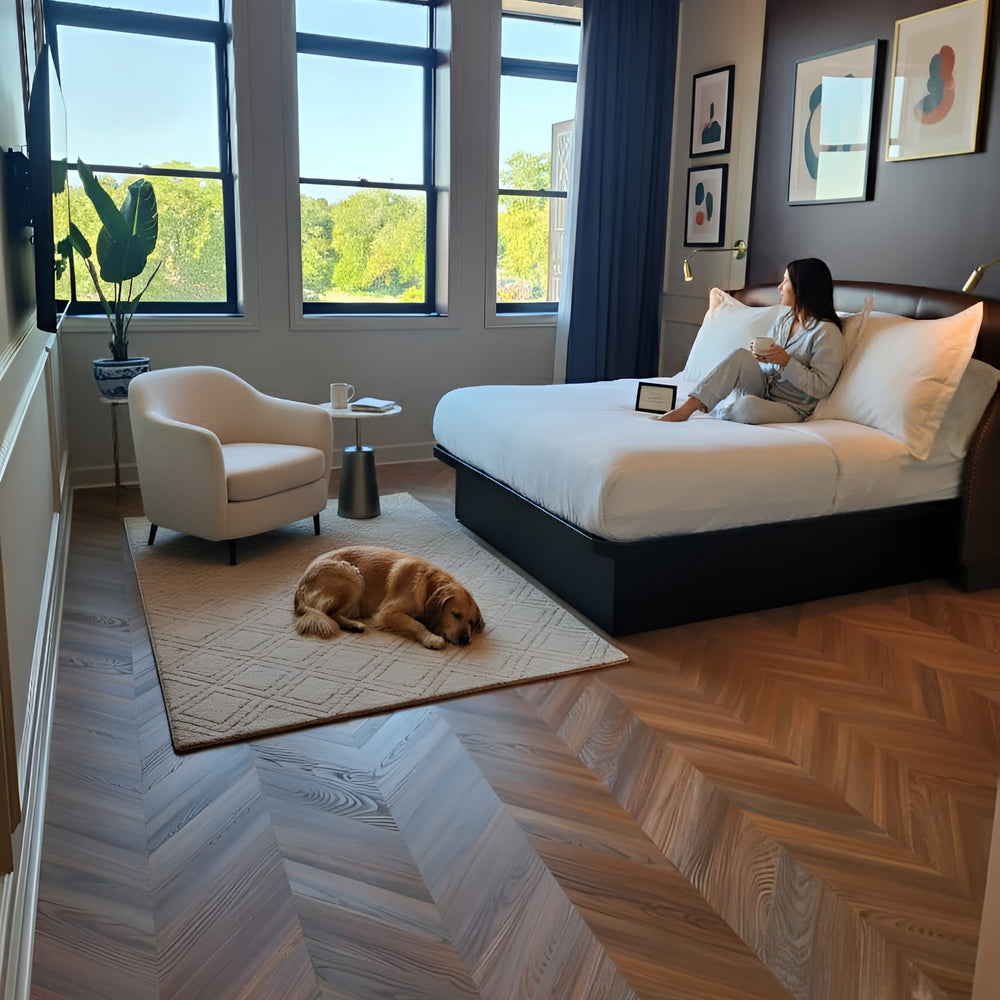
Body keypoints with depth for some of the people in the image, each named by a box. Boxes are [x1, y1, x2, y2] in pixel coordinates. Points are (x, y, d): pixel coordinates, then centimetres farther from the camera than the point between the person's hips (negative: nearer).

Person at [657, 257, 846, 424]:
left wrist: (786, 361, -24)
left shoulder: (827, 333, -13)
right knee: (741, 355, -22)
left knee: (748, 406, -39)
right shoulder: (784, 319, 12)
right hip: (762, 389, 7)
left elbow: (821, 387, -17)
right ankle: (686, 408, -28)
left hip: (791, 408, -7)